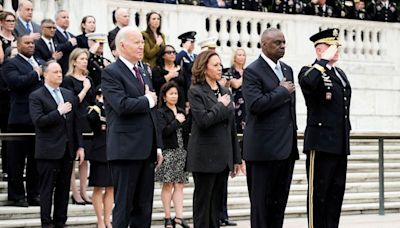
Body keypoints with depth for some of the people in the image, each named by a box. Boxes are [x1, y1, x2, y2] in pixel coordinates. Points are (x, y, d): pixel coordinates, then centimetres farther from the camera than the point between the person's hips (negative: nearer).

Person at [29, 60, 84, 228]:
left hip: (67, 149, 6)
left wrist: (79, 146, 10)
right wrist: (59, 112, -18)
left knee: (64, 189, 9)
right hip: (48, 151, -5)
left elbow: (75, 122, 14)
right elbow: (38, 121, -16)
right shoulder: (36, 96, -5)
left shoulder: (69, 95, 14)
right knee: (47, 189, -1)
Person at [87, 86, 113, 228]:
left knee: (110, 188, 7)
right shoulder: (95, 110, -5)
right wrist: (101, 103, -21)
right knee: (98, 188, 0)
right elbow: (91, 118, -27)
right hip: (100, 154, -5)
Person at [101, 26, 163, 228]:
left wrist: (157, 146, 15)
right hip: (126, 150, -8)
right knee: (123, 207, -5)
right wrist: (147, 100, -7)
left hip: (146, 151, 8)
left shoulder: (143, 74, 19)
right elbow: (122, 105, -23)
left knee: (143, 208, 9)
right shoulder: (111, 73, -7)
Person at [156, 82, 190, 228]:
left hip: (182, 152, 5)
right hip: (168, 152, -5)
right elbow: (164, 131, -14)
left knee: (179, 185, -1)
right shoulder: (161, 112, -3)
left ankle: (179, 216, -5)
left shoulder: (181, 112, 16)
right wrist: (177, 121, -10)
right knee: (168, 185, -4)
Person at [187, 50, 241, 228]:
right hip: (205, 158, -6)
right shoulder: (196, 92, -6)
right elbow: (203, 120, -20)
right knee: (203, 204, -1)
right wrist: (221, 106, -9)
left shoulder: (225, 92, 14)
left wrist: (236, 158, 15)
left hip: (223, 158, 6)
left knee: (216, 204, 8)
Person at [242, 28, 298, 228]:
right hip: (263, 148, -7)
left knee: (279, 201, 9)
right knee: (260, 203, -2)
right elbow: (256, 104, -23)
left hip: (286, 148, 7)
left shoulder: (287, 70, 16)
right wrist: (282, 91, -13)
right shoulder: (252, 72, -9)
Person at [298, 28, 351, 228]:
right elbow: (307, 82, -33)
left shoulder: (340, 74, 18)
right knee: (318, 192, -3)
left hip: (340, 144, 8)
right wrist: (324, 61, -23)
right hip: (321, 143, -8)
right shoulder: (311, 71, -7)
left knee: (336, 191, 10)